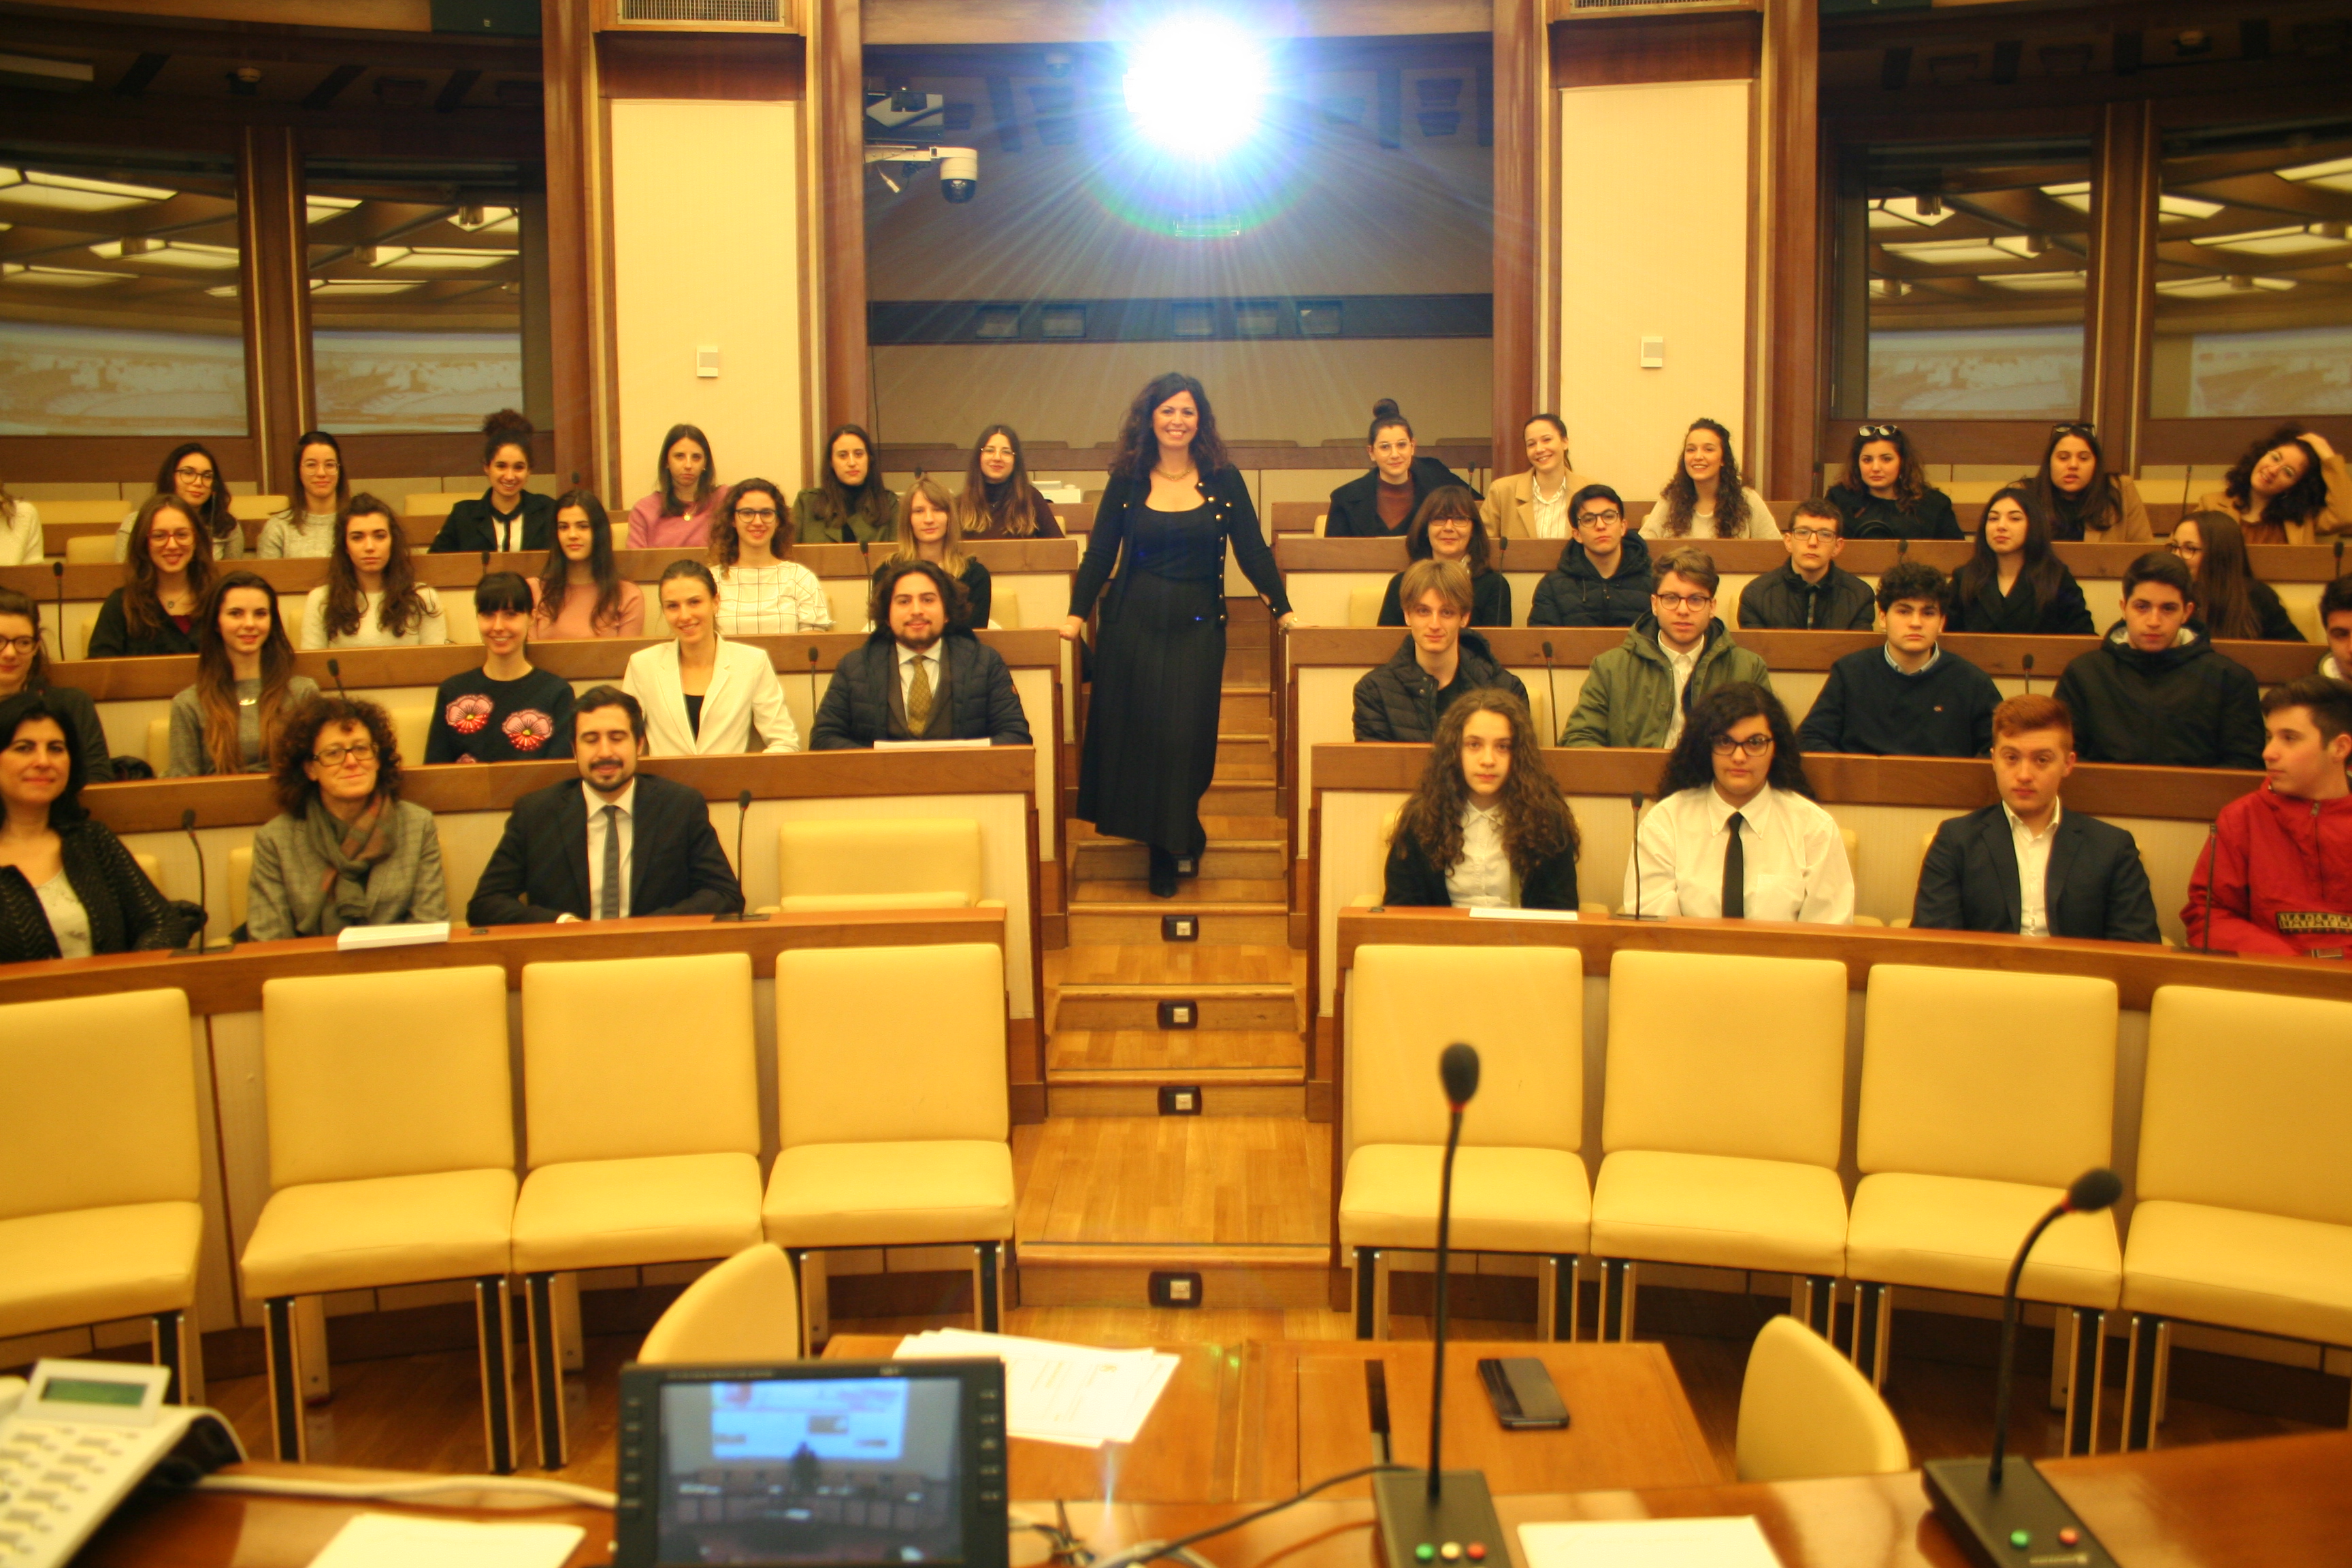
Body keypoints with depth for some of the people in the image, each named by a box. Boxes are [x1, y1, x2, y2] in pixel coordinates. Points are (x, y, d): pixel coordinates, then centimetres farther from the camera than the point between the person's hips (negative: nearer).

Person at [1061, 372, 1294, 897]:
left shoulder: (1223, 481, 2)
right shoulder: (1127, 481, 3)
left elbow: (1253, 552, 3)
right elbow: (1100, 554, 5)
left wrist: (1284, 612, -2)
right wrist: (1077, 613, -5)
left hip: (1198, 627, -1)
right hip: (1135, 623, 1)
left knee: (1185, 736, -2)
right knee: (1133, 732, 2)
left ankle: (1170, 849, 13)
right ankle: (1167, 839, 20)